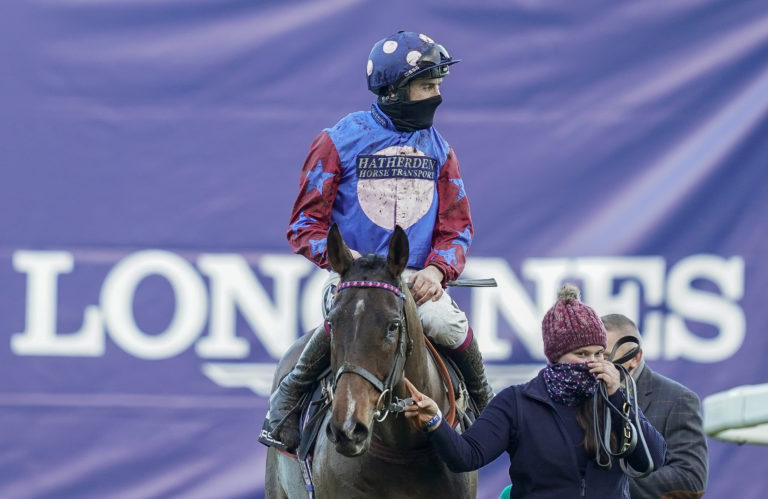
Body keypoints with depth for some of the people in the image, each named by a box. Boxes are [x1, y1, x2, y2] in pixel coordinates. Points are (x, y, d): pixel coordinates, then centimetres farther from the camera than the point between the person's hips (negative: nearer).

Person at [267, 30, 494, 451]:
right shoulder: (339, 141, 0)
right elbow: (305, 226, 1)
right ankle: (288, 396, -12)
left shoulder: (438, 149, 13)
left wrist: (437, 270, -10)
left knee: (446, 324, -29)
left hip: (417, 279, 3)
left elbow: (456, 227, 12)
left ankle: (484, 404, 1)